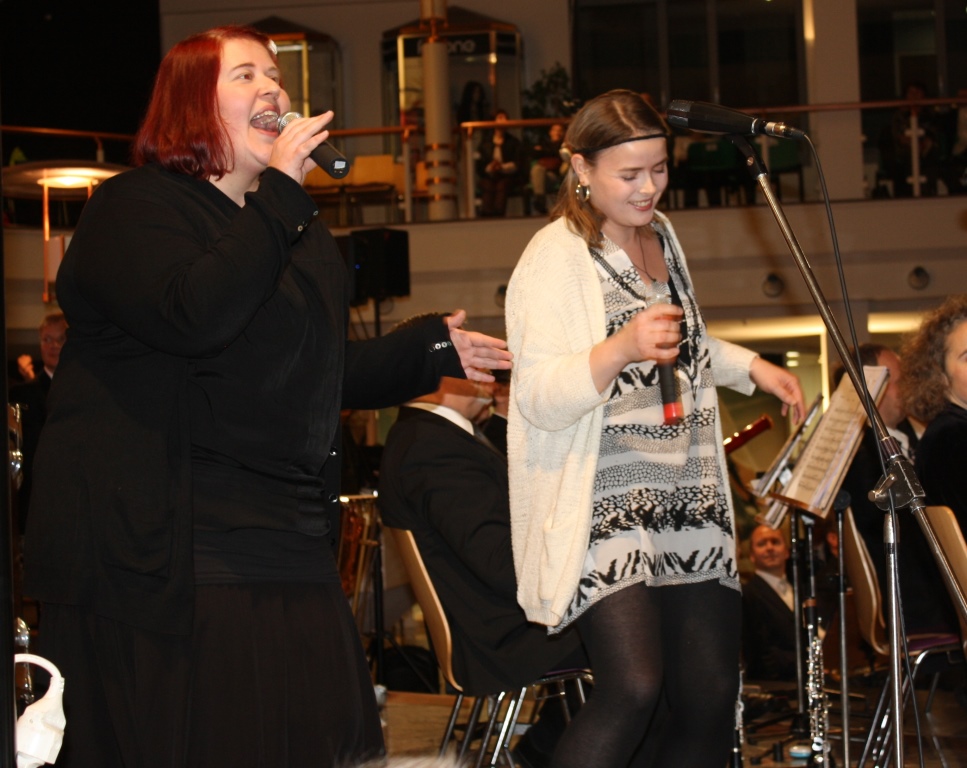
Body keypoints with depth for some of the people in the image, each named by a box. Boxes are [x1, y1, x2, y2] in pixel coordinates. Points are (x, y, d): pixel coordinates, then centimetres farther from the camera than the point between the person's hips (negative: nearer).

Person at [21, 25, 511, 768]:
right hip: (173, 558, -8)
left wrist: (431, 350, 19)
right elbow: (193, 317, -25)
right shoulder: (135, 208, -5)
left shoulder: (297, 228, 22)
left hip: (289, 547, 8)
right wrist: (279, 192, -19)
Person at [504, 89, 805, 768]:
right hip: (605, 506, -7)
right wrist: (622, 347, -31)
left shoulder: (660, 235, 16)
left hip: (689, 506, 8)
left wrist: (751, 367, 23)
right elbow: (540, 400, -18)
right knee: (634, 689, -23)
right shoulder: (557, 257, -8)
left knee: (712, 695, 1)